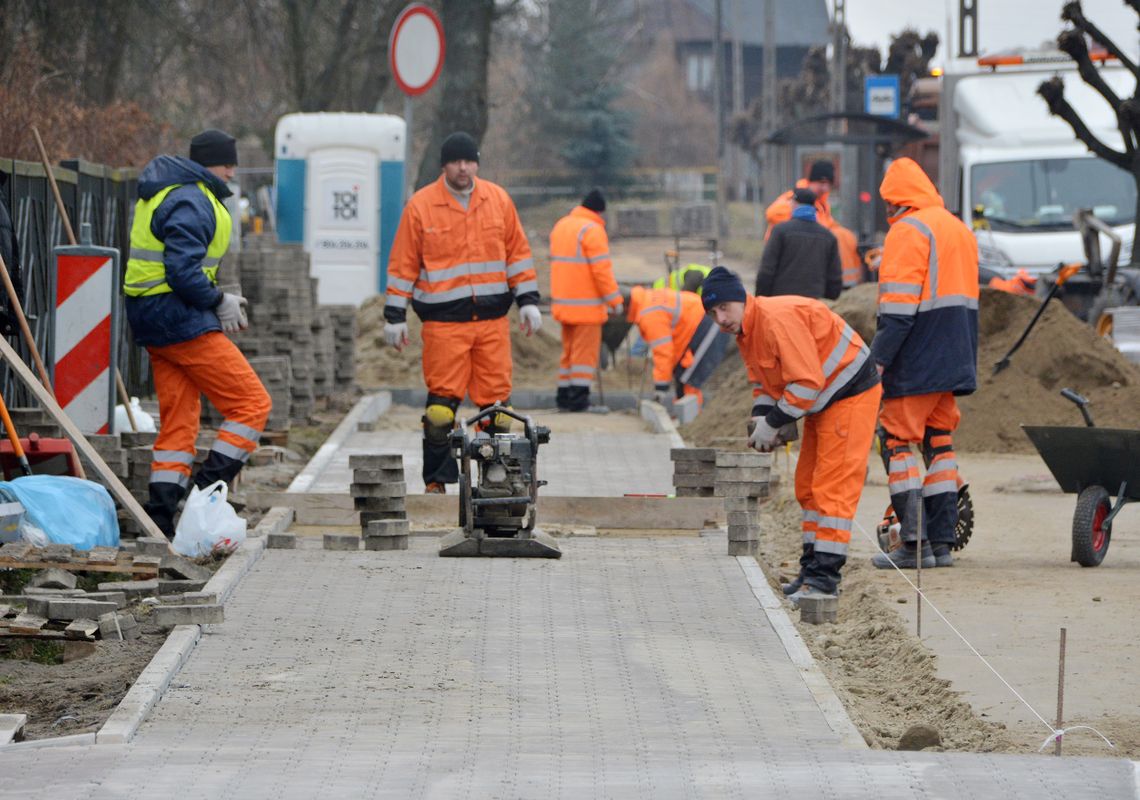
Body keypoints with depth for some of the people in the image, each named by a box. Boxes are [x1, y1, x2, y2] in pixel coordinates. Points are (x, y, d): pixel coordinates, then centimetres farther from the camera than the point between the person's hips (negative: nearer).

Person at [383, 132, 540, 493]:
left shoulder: (498, 200, 9)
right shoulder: (420, 205, 0)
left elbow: (518, 253, 15)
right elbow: (403, 264, 3)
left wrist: (528, 300, 9)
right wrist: (395, 315, 1)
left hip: (493, 318, 3)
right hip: (443, 320, -3)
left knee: (497, 397, 2)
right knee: (442, 400, -6)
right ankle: (436, 480, 0)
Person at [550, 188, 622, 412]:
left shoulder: (560, 226, 15)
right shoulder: (592, 230, -14)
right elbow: (601, 270, -17)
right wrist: (615, 300, -10)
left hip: (563, 302, 8)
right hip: (587, 305, -8)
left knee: (569, 351, 15)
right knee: (585, 351, -5)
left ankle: (564, 397, 17)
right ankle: (579, 399, -9)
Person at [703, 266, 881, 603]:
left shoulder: (778, 319, -27)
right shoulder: (745, 330, 5)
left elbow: (807, 383, -28)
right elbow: (763, 380, 16)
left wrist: (773, 423, -20)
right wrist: (761, 418, -3)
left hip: (851, 395, -11)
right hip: (823, 402, 11)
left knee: (832, 486, -12)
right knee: (808, 485, 14)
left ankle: (824, 575, -13)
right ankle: (813, 568, 21)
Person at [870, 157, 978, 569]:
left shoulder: (909, 230, -11)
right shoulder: (960, 230, 18)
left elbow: (898, 306, -18)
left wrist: (879, 358, -18)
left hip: (915, 364, -9)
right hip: (953, 362, 9)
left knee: (899, 442, -5)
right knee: (939, 443, 12)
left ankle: (913, 543, -12)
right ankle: (942, 542, 10)